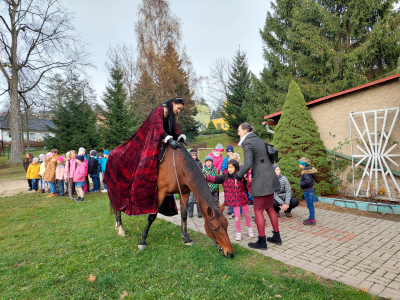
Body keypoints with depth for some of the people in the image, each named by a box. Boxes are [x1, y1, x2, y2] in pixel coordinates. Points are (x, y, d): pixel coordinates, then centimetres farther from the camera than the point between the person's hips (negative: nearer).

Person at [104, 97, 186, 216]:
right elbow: (158, 127, -24)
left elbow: (176, 130, 10)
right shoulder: (160, 110, -11)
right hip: (148, 143, -8)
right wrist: (169, 140, -36)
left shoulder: (174, 116, 15)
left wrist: (181, 137, -12)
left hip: (162, 146, 8)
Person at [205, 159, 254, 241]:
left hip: (242, 198, 1)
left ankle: (249, 228, 41)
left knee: (246, 214, 16)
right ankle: (238, 232, 24)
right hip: (233, 200, -1)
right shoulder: (225, 177, -9)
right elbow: (215, 179, -17)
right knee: (237, 216, 4)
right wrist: (205, 177, -30)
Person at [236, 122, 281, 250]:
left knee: (258, 211, 2)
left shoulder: (248, 143, -12)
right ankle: (277, 237, 29)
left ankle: (262, 242, 12)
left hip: (260, 180, -9)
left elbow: (248, 164, -22)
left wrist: (238, 176, -8)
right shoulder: (259, 140, 15)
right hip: (270, 177, 9)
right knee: (270, 208, 19)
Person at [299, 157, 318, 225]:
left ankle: (313, 220, 9)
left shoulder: (305, 172, -22)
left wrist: (301, 184, -17)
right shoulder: (309, 170, 7)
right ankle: (311, 218, 30)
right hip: (310, 189, 10)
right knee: (310, 205, 18)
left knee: (310, 205, 0)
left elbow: (308, 181, -32)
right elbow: (312, 178, 14)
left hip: (308, 191, -9)